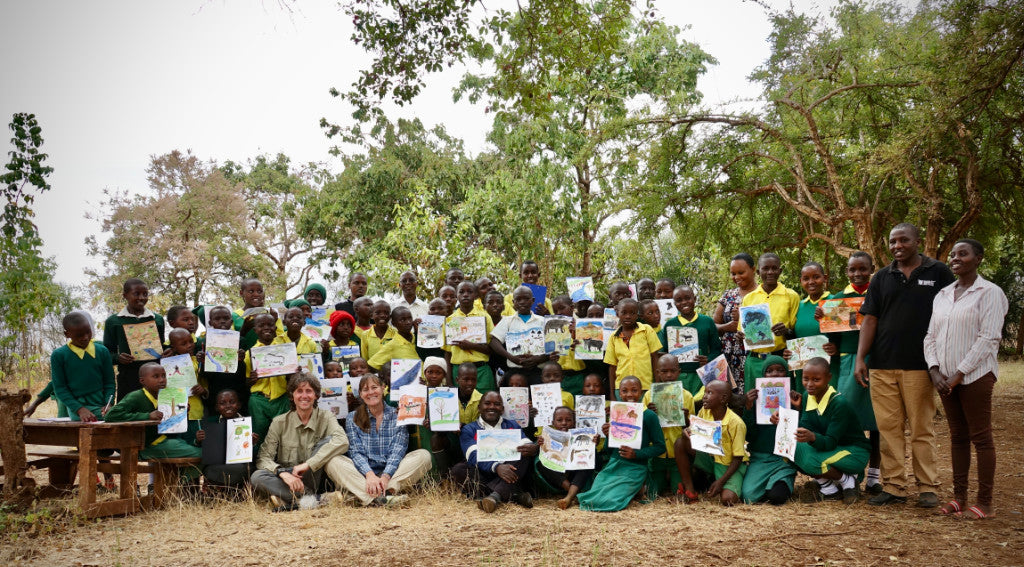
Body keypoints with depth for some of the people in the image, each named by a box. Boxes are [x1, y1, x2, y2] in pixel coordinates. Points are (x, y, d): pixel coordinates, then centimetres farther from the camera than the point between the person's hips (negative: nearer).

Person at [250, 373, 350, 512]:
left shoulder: (325, 417, -2)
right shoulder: (279, 422, 1)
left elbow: (342, 441, -22)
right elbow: (263, 458, -5)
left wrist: (308, 464, -28)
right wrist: (283, 473, -27)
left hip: (314, 478, -1)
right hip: (288, 480, 1)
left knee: (327, 441, -20)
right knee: (257, 477, -27)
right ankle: (317, 499, -34)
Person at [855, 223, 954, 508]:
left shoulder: (938, 272, 4)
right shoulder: (882, 277, 12)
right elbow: (870, 319, 10)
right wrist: (860, 358, 2)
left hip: (920, 365, -3)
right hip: (882, 365, 3)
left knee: (922, 428, 2)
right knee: (888, 428, 4)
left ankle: (928, 487, 11)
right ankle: (894, 487, 11)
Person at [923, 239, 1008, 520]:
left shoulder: (989, 293, -6)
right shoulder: (942, 295, 13)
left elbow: (989, 338, -13)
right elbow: (931, 336, 12)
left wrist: (959, 374, -15)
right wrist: (935, 370, -3)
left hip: (975, 376, -6)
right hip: (946, 377, 6)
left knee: (980, 437, -2)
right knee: (957, 436, 11)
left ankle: (985, 503, 3)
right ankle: (959, 496, 17)